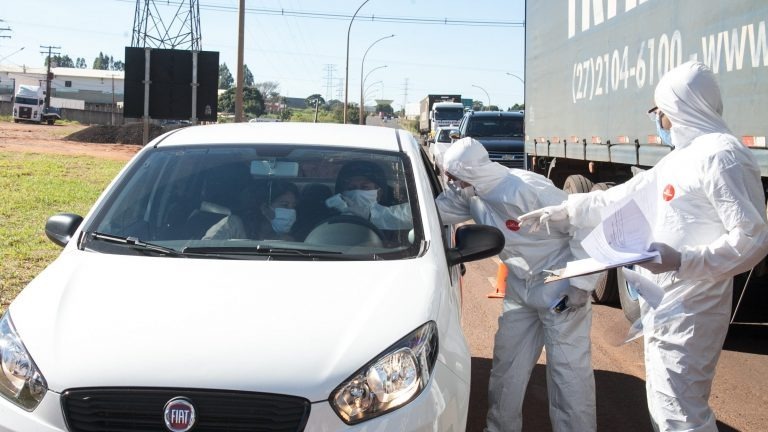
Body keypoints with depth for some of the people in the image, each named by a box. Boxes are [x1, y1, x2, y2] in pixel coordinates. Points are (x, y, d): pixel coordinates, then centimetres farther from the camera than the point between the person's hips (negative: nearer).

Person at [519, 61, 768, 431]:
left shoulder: (722, 155, -16)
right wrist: (564, 210, 24)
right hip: (664, 305, 10)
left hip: (689, 310, -10)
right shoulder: (682, 157, 16)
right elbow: (625, 195, 24)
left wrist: (681, 260, -27)